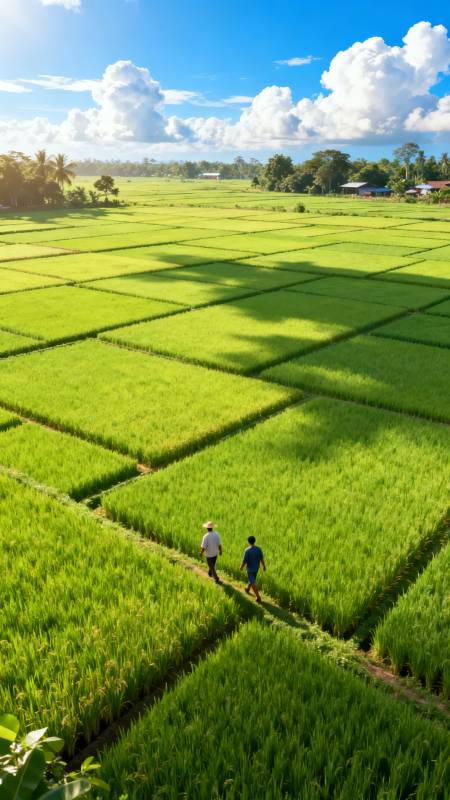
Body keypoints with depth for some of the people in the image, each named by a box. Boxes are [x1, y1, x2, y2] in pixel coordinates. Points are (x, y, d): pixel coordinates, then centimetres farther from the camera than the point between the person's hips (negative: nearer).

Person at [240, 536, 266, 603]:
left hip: (250, 568, -5)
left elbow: (244, 561, -21)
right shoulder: (259, 549, -16)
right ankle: (247, 589, 54)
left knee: (253, 583, 5)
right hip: (256, 567, 5)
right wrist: (264, 566, 7)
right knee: (252, 579, 29)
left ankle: (258, 598, 5)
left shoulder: (247, 550, -29)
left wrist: (241, 567, -2)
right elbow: (262, 559, -8)